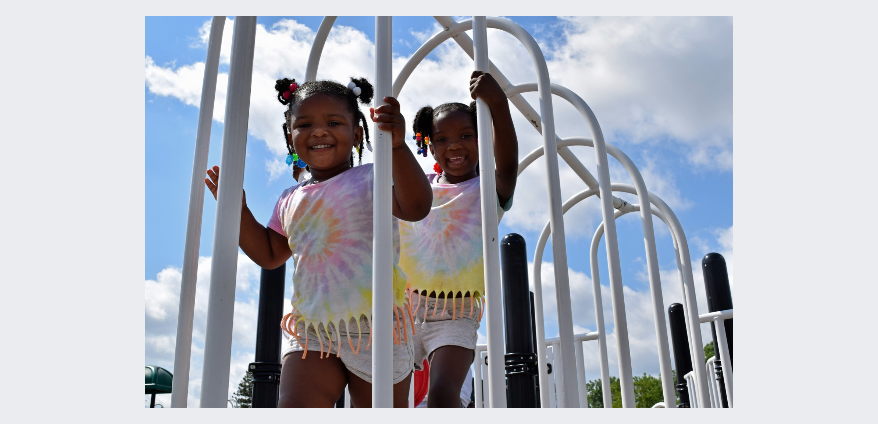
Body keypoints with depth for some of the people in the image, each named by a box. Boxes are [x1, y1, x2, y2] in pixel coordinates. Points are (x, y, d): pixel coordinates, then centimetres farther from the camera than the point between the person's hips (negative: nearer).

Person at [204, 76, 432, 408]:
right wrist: (237, 208, 13)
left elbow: (415, 207, -23)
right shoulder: (291, 200, 13)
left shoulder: (369, 179, -4)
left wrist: (397, 145, -35)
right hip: (311, 330, 4)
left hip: (373, 329, -4)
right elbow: (269, 255, 24)